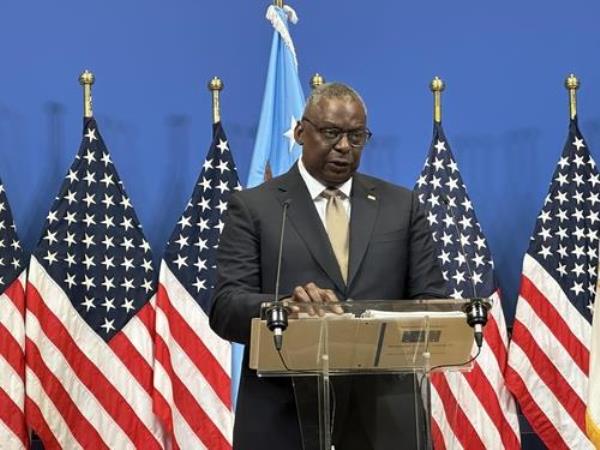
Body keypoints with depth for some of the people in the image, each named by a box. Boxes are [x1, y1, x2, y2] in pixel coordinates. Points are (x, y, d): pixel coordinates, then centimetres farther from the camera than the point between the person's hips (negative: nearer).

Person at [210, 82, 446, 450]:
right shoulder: (254, 208, 4)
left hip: (381, 410, 2)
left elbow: (431, 302, 7)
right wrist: (287, 306, -25)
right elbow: (226, 308, -5)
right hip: (284, 415, -2)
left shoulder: (402, 205, 12)